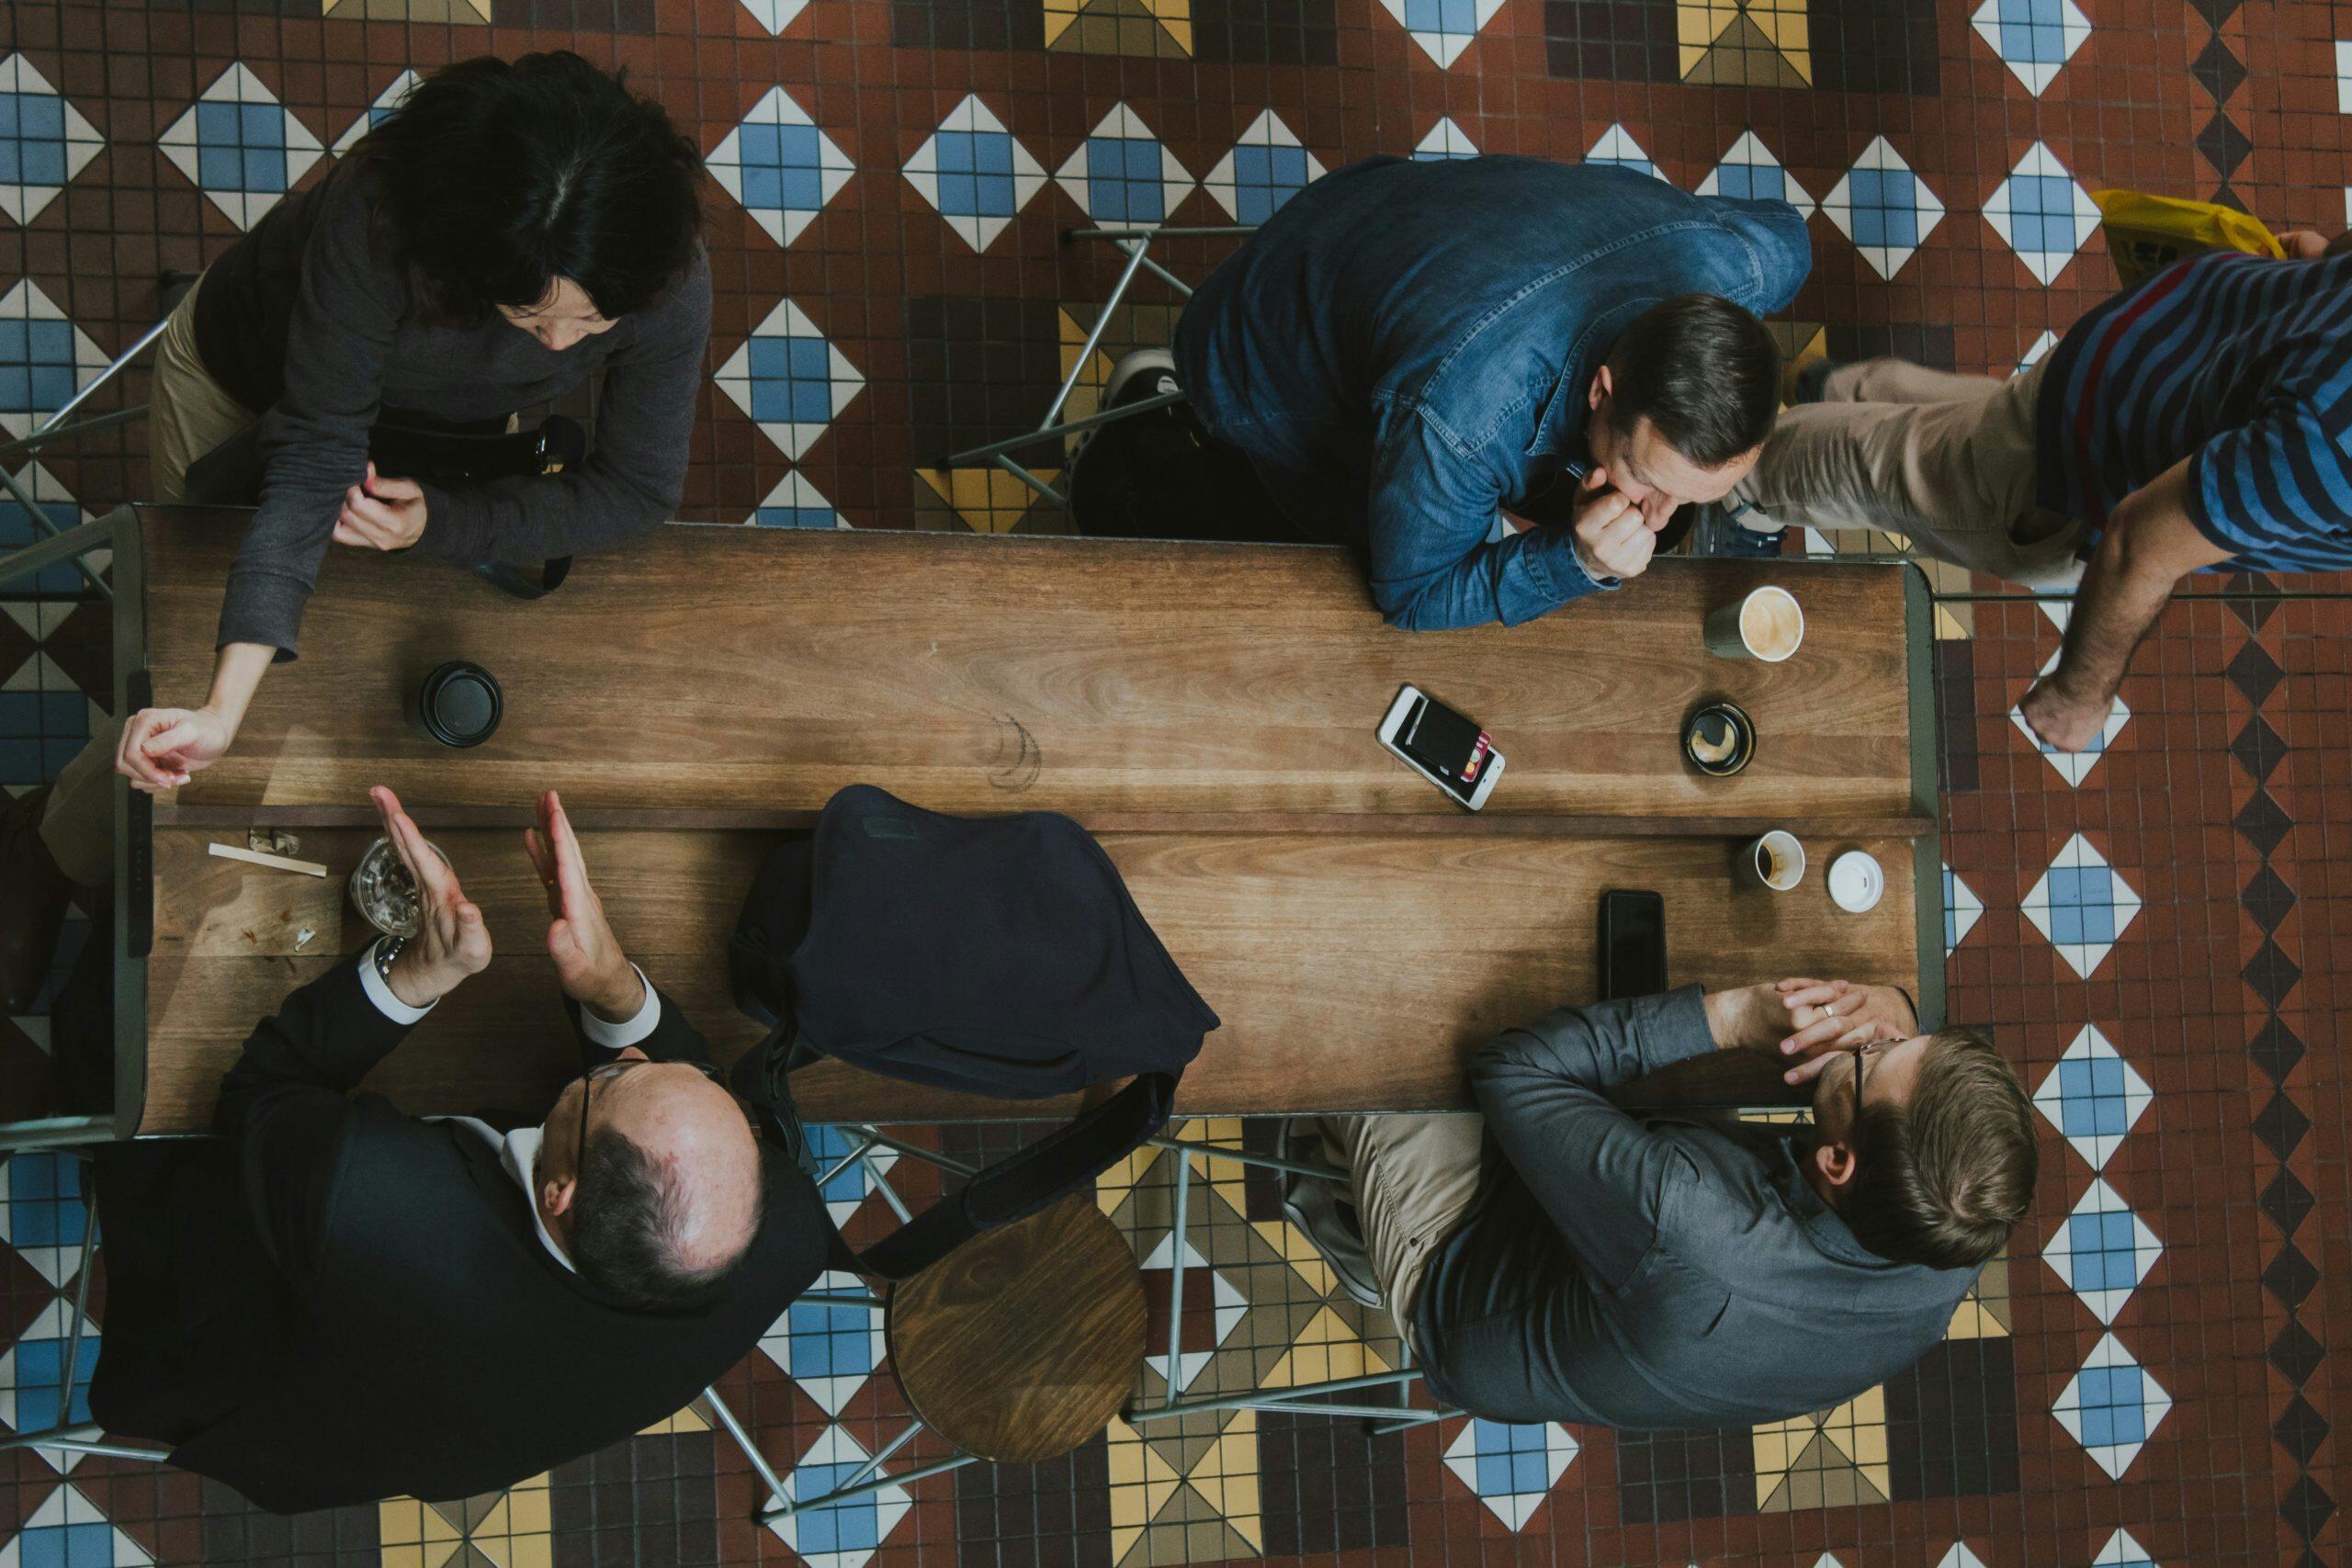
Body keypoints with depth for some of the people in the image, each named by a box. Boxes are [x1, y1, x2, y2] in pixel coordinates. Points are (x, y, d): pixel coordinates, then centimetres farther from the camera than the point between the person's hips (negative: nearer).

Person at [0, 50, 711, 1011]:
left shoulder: (668, 282, -37)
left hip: (449, 426, 3)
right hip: (244, 387, -3)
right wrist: (223, 708, -48)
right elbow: (313, 458, -41)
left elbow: (639, 491, -23)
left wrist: (442, 524, -35)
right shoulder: (376, 222, -46)